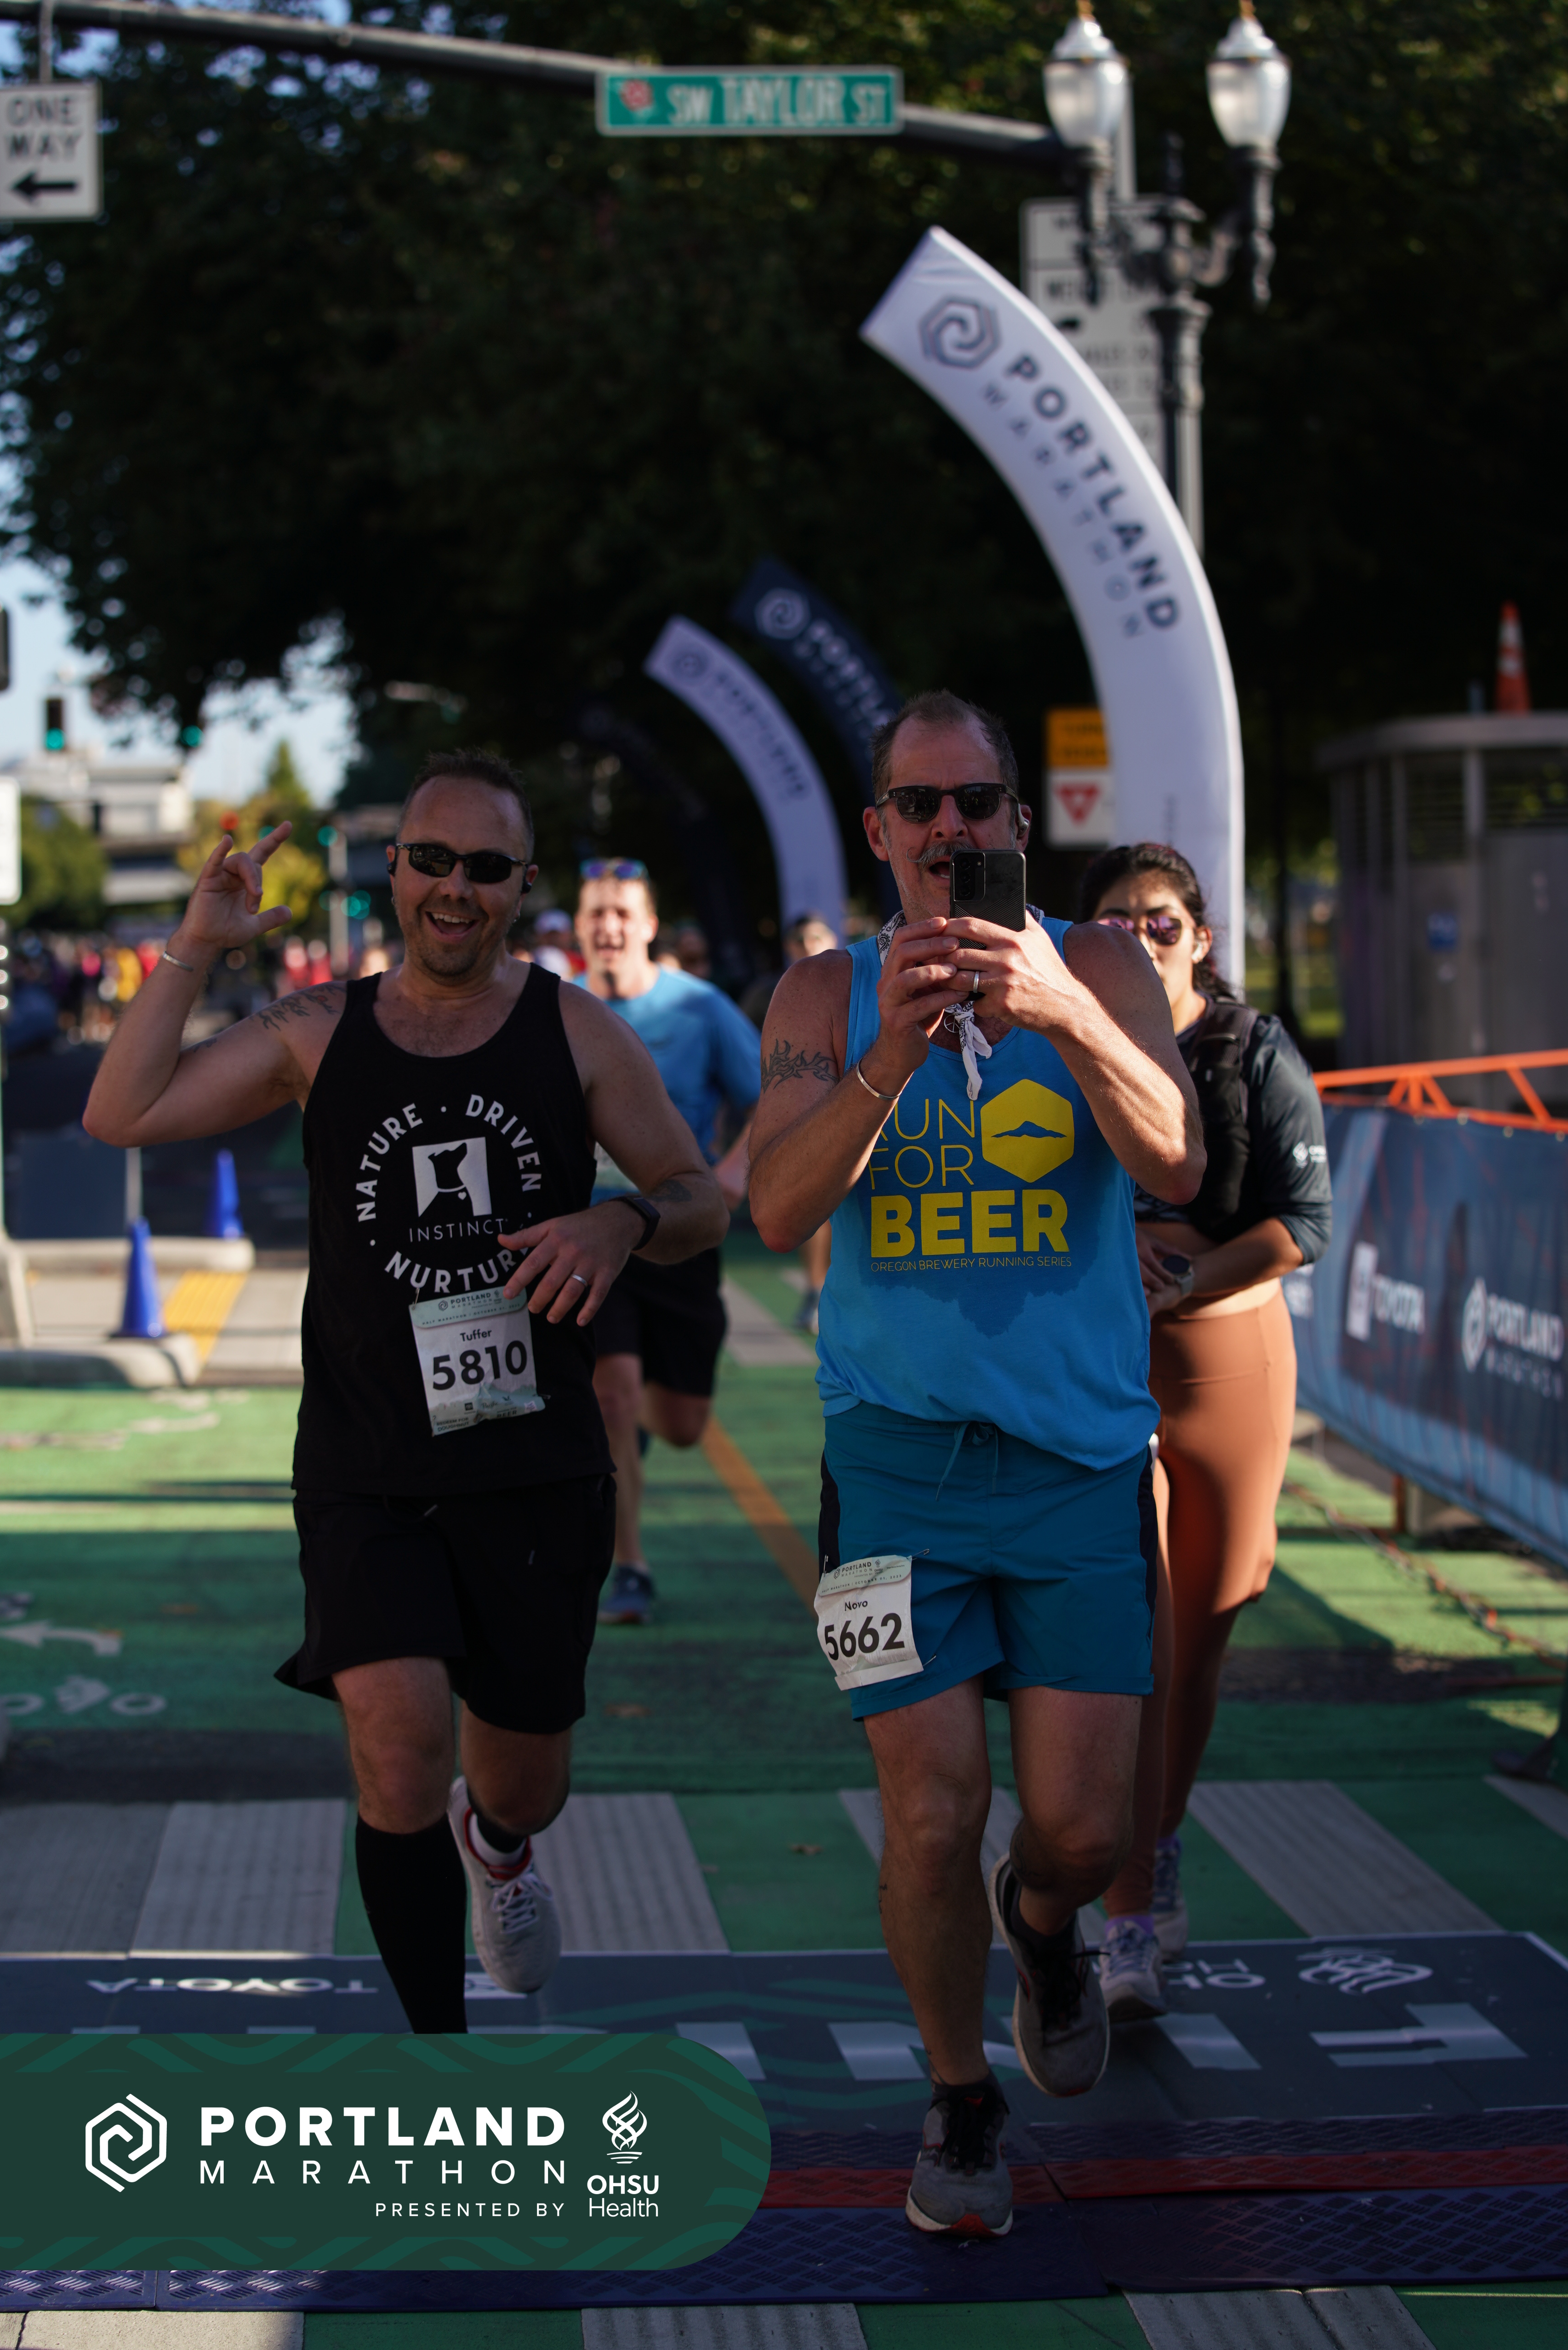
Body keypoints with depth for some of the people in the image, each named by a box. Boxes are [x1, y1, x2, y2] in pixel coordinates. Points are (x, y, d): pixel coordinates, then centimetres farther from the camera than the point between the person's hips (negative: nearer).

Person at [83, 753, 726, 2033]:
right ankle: (438, 2039, -2)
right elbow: (122, 1115, -1)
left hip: (535, 1467, 1)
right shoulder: (320, 1032, 4)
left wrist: (625, 1223, -17)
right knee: (400, 1745, -20)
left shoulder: (574, 1031, 2)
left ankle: (497, 1844, 53)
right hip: (366, 1473, -1)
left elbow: (703, 1202, 5)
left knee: (527, 1780, 13)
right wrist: (195, 950, -7)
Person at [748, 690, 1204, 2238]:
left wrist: (1064, 1014, -31)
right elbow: (779, 1211, -10)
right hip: (899, 1457, 0)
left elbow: (1173, 1166, -14)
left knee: (1083, 1831, 1)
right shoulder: (827, 995, 3)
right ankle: (960, 2100, 19)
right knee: (932, 1816, -5)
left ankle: (1039, 1926, 38)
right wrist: (894, 1055, -26)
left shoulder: (1097, 968, 2)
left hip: (1081, 1461, 0)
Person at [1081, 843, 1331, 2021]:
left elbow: (1305, 1222, -7)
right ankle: (1134, 1927, -11)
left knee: (1201, 1636, 12)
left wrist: (1183, 1279, -17)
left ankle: (1162, 1851, 36)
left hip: (1232, 1358, 1)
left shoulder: (1258, 1058, -2)